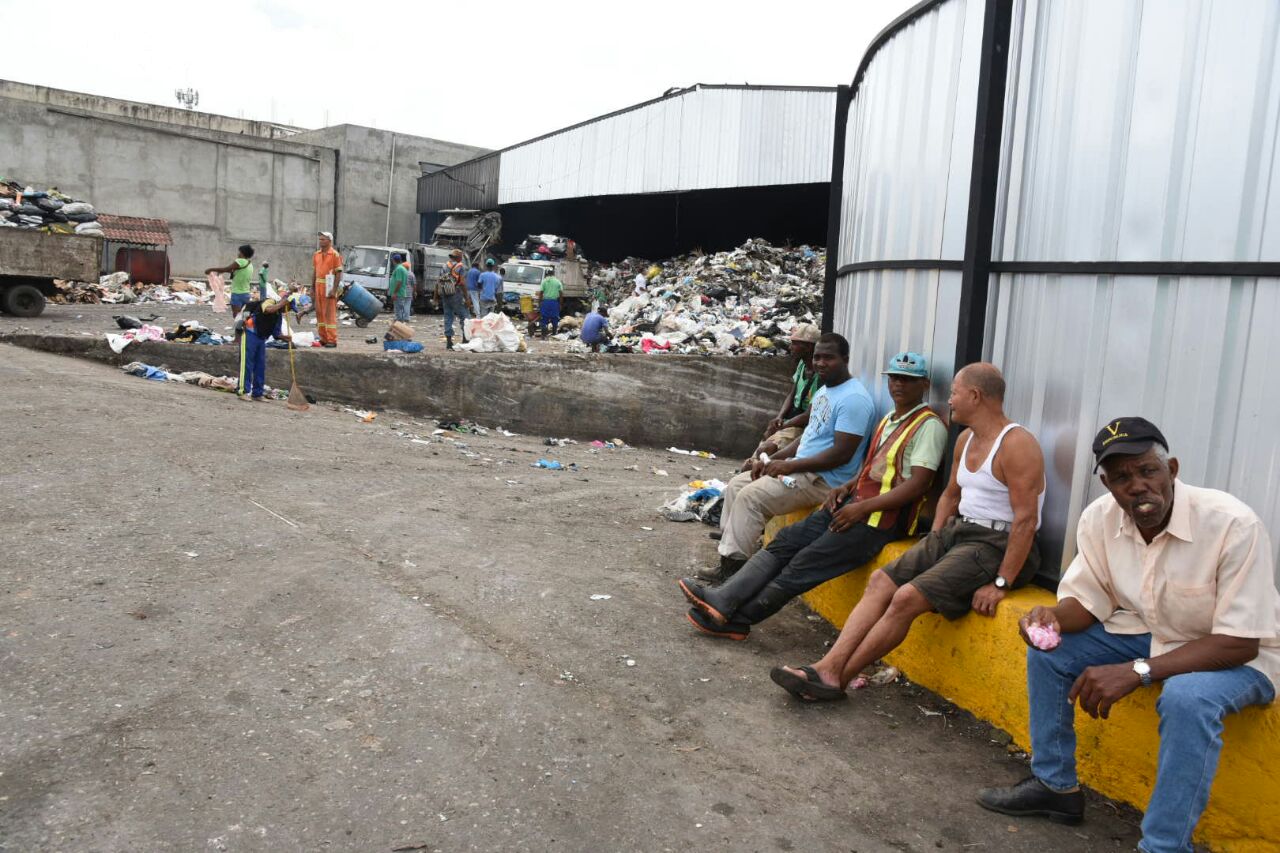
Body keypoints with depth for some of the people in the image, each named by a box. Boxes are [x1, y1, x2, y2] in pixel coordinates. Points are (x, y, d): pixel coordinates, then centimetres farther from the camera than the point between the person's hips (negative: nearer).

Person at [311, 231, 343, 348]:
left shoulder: (334, 254, -7)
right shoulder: (316, 255, 13)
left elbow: (338, 273, -11)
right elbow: (315, 272, 17)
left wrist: (334, 290, -18)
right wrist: (312, 289, 13)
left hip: (329, 287, -7)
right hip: (318, 287, 7)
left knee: (330, 314, -6)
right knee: (319, 313, 10)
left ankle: (332, 340, -2)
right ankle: (323, 338, 18)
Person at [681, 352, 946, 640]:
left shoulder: (929, 425, -8)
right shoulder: (888, 420, 20)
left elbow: (917, 485, -16)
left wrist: (862, 508, -19)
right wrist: (847, 488, 6)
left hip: (885, 516, -8)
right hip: (855, 503, 8)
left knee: (806, 563, -15)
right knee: (785, 541, -7)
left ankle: (737, 618, -9)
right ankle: (723, 599, -16)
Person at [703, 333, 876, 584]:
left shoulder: (853, 399, -17)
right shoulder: (823, 391, 15)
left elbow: (841, 454, -23)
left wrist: (789, 465, -20)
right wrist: (773, 459, 7)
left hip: (824, 479, -10)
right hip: (802, 468, 10)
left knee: (750, 496, -21)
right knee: (736, 485, 5)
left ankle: (733, 564, -10)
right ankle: (732, 552, 6)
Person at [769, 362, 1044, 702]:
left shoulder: (1016, 444, -15)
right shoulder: (966, 440, 15)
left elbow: (1026, 521, -20)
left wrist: (1001, 584, -22)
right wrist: (931, 546, 13)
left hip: (995, 545, -9)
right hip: (957, 532, 9)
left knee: (907, 597, -24)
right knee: (881, 580, -8)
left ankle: (839, 679, -13)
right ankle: (828, 668, -16)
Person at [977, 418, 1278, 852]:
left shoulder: (1233, 524, -29)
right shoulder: (1099, 519, -13)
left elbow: (1240, 643, -28)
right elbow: (1088, 599, -2)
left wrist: (1137, 672, -36)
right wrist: (1053, 616, -27)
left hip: (1238, 654, -6)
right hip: (1147, 633, 6)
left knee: (1187, 699, -36)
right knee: (1048, 649, -7)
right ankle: (1055, 786, 8)